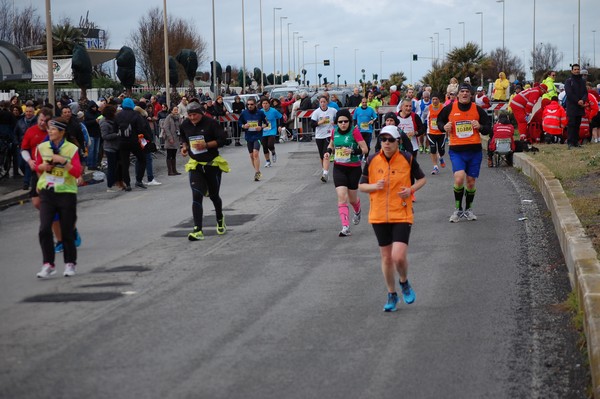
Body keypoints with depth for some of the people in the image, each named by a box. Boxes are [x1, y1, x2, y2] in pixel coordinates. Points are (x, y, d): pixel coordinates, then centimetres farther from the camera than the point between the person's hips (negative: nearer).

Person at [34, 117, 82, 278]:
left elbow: (77, 173, -12)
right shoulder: (42, 147, 3)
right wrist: (43, 166, -5)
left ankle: (70, 264, 22)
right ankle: (48, 264, -1)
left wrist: (64, 161, -24)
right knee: (44, 229, -10)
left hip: (67, 192, -2)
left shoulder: (71, 149, -7)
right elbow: (38, 167, 17)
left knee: (67, 231, 5)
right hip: (47, 192, 2)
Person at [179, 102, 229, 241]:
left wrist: (206, 144, -25)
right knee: (196, 196, -13)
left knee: (214, 195, 13)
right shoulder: (185, 125, 2)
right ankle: (198, 231, -18)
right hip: (195, 165, 2)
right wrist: (184, 146, -1)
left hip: (213, 164, -2)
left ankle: (220, 220, 44)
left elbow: (222, 139, -13)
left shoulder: (210, 123, -12)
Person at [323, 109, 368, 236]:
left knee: (352, 198, 12)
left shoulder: (354, 131, -13)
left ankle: (357, 211, 49)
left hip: (354, 168, -2)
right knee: (342, 196, -13)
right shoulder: (335, 131, 0)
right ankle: (345, 227, -16)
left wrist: (353, 151, -28)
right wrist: (329, 151, 0)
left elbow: (365, 149, -13)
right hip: (339, 168, 3)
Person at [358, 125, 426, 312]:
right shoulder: (372, 160, 0)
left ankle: (404, 283, 17)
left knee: (399, 256, -15)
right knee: (386, 257, 9)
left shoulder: (407, 159, -5)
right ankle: (391, 295, 27)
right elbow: (361, 185, 9)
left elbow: (422, 178, 10)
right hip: (379, 216, 3)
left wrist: (411, 189, -9)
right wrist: (374, 186, -12)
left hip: (402, 215, -3)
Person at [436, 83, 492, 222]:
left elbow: (488, 129, 9)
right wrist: (444, 127, -5)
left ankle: (468, 209, 27)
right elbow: (439, 120, 17)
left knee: (471, 182, 7)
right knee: (459, 178, -19)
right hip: (456, 150, -2)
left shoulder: (478, 109, 3)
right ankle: (458, 209, -1)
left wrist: (480, 127, -13)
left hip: (474, 150, 2)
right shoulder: (449, 109, 1)